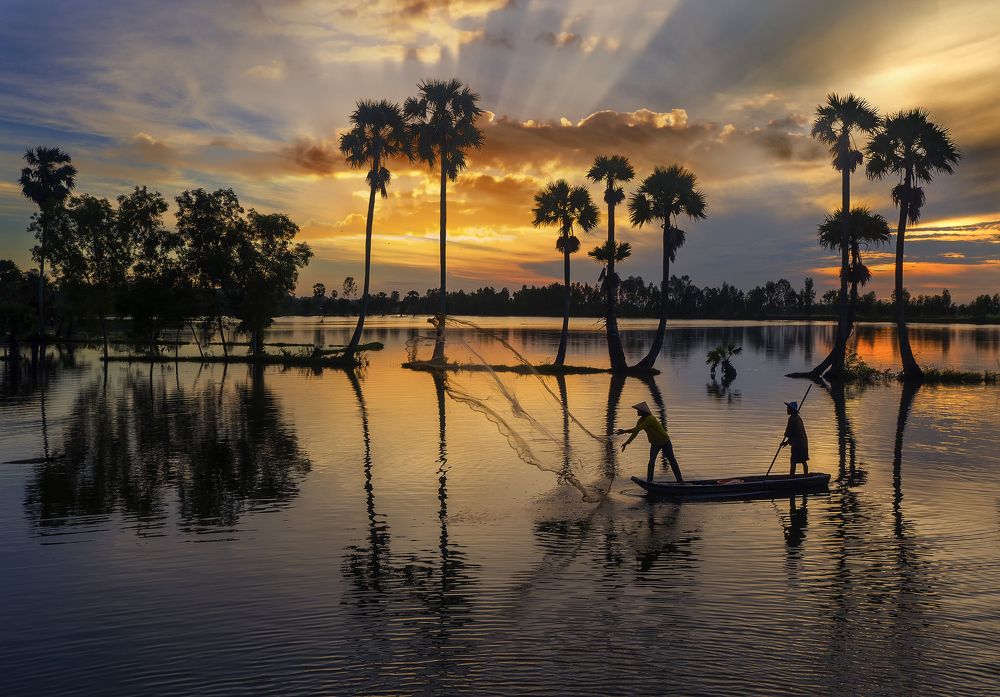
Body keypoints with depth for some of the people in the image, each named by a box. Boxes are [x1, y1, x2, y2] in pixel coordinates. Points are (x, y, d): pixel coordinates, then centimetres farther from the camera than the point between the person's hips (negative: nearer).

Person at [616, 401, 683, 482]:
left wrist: (624, 431, -33)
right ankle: (649, 481, -9)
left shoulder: (650, 419, -33)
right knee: (651, 462, -12)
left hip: (665, 442, -6)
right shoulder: (641, 420, -6)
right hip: (654, 444, 6)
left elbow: (637, 429, -36)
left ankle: (680, 479, 22)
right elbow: (635, 432, -2)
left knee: (672, 461, 9)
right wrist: (626, 443, -9)